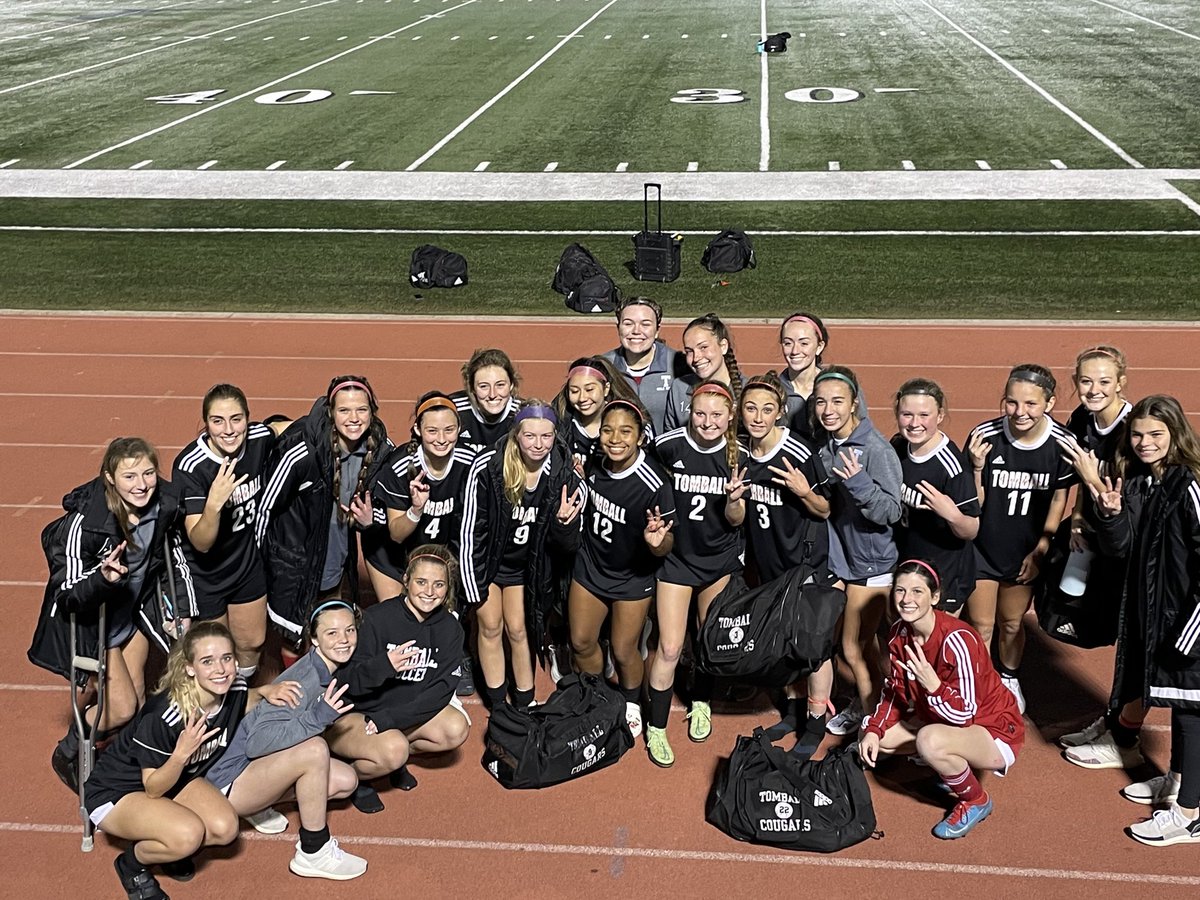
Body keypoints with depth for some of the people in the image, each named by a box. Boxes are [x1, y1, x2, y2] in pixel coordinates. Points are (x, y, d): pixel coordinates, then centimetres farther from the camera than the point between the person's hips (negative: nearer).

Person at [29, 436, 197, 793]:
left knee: (138, 697, 15)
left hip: (135, 609, 5)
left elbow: (175, 561, 3)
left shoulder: (164, 505, -17)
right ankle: (68, 755, 22)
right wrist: (104, 578, -46)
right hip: (91, 620, -5)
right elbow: (68, 592, -27)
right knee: (122, 708, -6)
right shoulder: (84, 522, -33)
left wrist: (184, 612, 2)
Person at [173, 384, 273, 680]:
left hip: (248, 561, 4)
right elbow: (201, 543, -33)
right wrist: (213, 503, -50)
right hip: (204, 574, -4)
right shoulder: (189, 466, -32)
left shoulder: (262, 439, -20)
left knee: (252, 643, 20)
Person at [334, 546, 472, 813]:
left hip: (408, 713, 6)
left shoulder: (450, 629, -5)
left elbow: (441, 690, -12)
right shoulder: (377, 619, -19)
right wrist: (384, 665, -42)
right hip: (353, 714, -5)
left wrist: (388, 719, -25)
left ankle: (394, 757, 3)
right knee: (393, 749, -34)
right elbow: (346, 681, -21)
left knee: (456, 729, -20)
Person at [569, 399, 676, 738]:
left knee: (623, 651, 11)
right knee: (581, 642, 15)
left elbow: (666, 545, -24)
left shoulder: (654, 484, -31)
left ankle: (632, 705, 42)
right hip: (590, 564, 4)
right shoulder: (595, 464, -16)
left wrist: (656, 541, -44)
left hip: (632, 576, -4)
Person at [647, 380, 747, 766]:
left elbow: (735, 520, -4)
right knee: (670, 648, -5)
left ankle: (701, 705, 41)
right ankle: (656, 728, 11)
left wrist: (734, 499, -23)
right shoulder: (668, 445, -16)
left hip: (721, 560, 3)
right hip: (676, 557, -2)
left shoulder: (738, 456, -9)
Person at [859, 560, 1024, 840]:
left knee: (930, 741, -36)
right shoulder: (899, 634, -8)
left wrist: (932, 684, -41)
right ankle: (952, 767, 13)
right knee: (873, 737, -3)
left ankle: (976, 801, -6)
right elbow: (894, 693, 2)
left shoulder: (957, 639, -29)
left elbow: (964, 715, -26)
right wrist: (873, 730, -13)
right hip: (941, 720, 8)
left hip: (994, 731, -8)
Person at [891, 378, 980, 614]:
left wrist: (951, 514, -40)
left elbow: (971, 532, -21)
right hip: (904, 566, 7)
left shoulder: (950, 465, -26)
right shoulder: (898, 447, -6)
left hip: (945, 577, -7)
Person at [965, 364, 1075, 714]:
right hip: (982, 550, -2)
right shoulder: (984, 436, -22)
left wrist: (1040, 550, -1)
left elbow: (1059, 498, -2)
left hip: (1026, 553, 2)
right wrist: (977, 466, -35)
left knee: (1012, 624, 20)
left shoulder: (1062, 443, -17)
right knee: (981, 626, 8)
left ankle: (1009, 680, 46)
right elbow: (973, 504, -17)